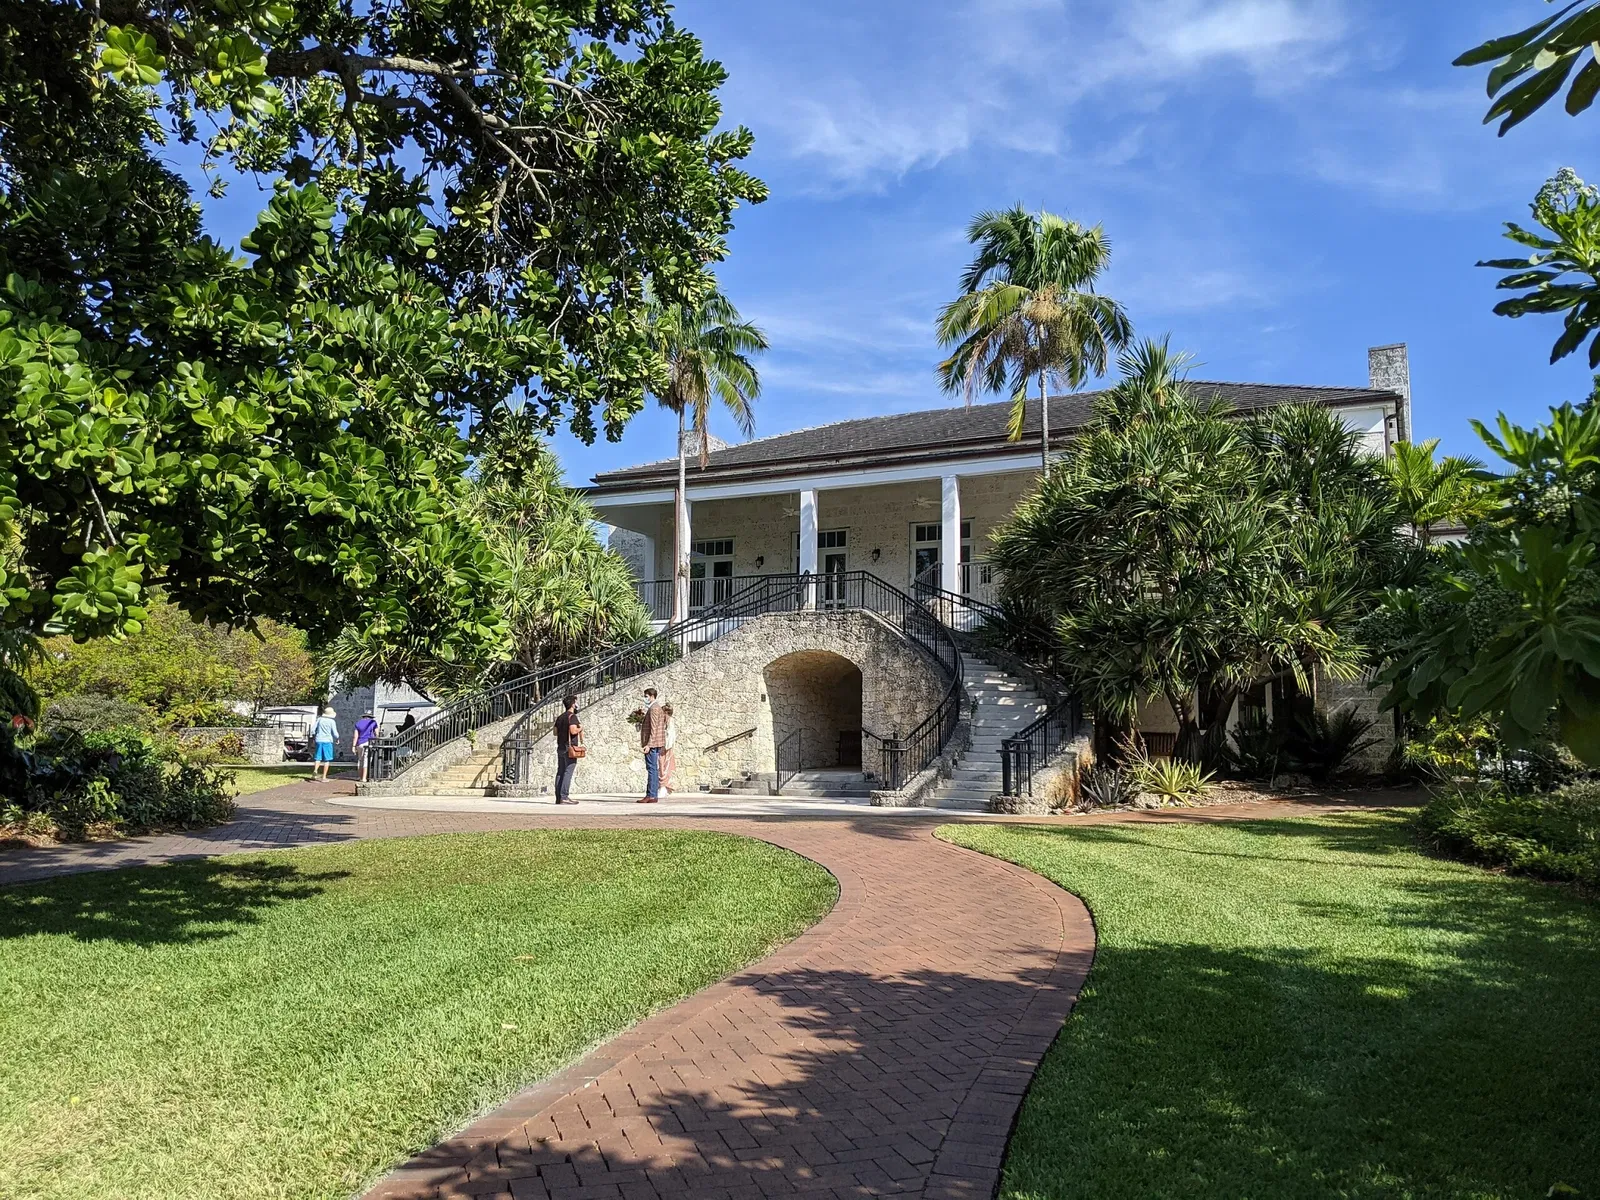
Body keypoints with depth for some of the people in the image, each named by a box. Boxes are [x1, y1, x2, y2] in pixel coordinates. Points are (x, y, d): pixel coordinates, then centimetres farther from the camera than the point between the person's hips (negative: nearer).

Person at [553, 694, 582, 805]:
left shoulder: (560, 717, 16)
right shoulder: (572, 716, -10)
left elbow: (555, 732, 17)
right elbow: (573, 731, -22)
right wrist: (580, 728, -4)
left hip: (560, 748, 8)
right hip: (570, 748, -8)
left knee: (560, 772, 7)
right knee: (568, 772, -9)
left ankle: (558, 797, 5)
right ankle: (564, 797, -14)